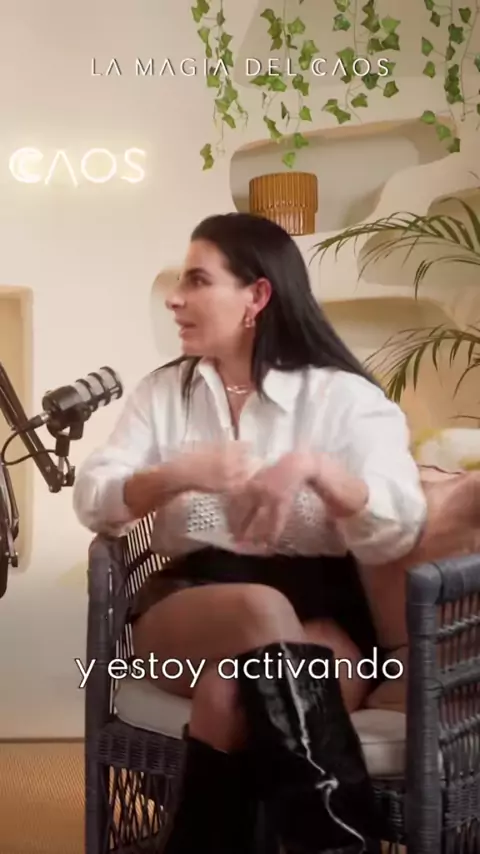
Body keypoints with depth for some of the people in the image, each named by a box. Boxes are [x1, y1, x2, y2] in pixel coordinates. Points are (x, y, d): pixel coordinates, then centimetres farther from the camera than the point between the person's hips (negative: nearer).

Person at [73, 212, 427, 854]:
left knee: (230, 690, -38)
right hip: (188, 605, 2)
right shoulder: (162, 391, 15)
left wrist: (312, 467, -25)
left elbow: (400, 532, -9)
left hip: (318, 614, -2)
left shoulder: (345, 395, 4)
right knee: (261, 610, -35)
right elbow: (92, 500, 2)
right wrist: (179, 475, -16)